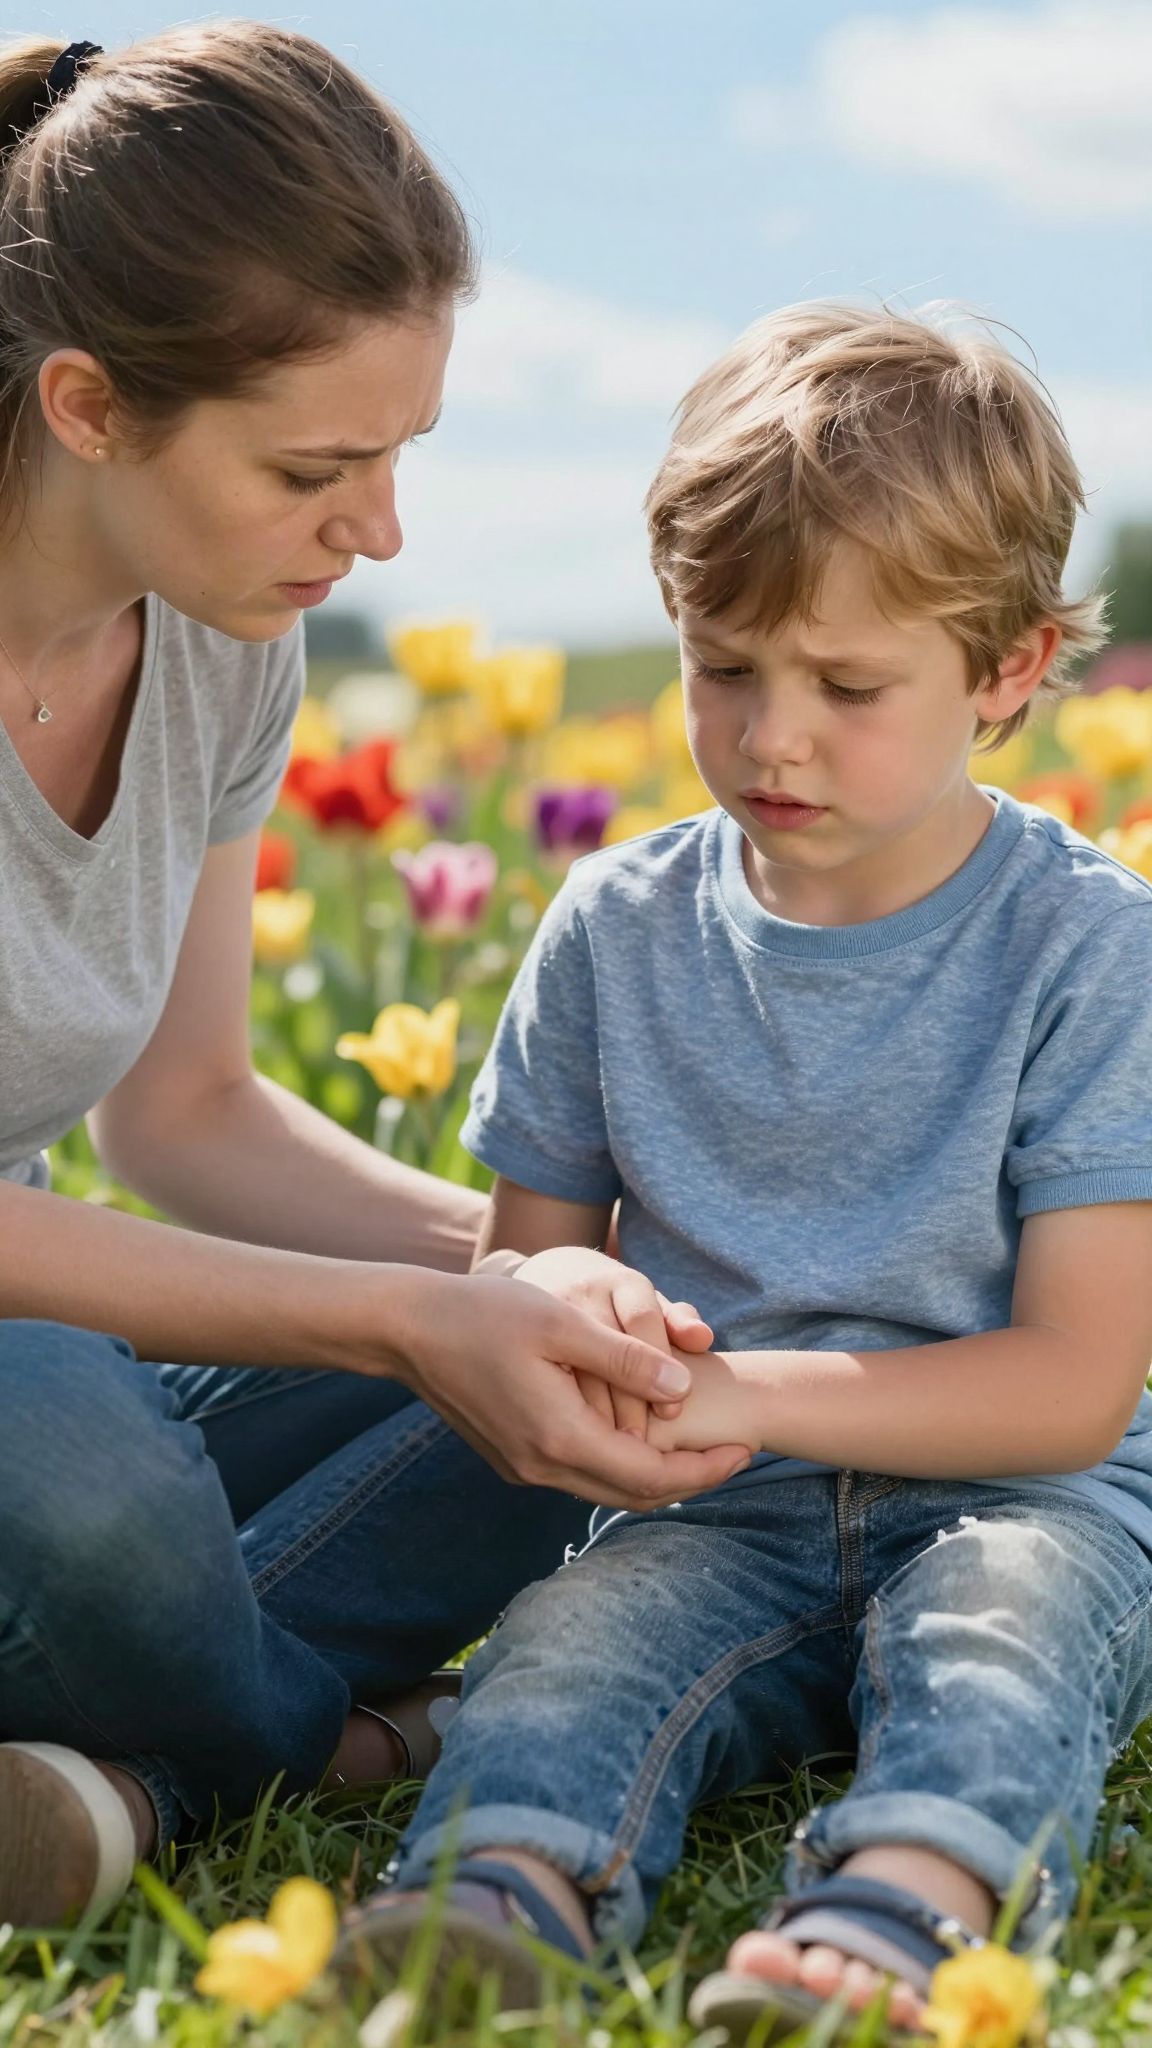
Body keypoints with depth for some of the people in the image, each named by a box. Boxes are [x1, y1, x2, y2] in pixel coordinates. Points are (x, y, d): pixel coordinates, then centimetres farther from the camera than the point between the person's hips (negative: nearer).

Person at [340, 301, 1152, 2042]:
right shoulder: (618, 930, 5)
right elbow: (527, 1269, 12)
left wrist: (754, 1392, -20)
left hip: (1012, 1498, -2)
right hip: (723, 1515, 3)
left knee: (995, 1634, -35)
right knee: (572, 1639, -29)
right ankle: (497, 1892, -55)